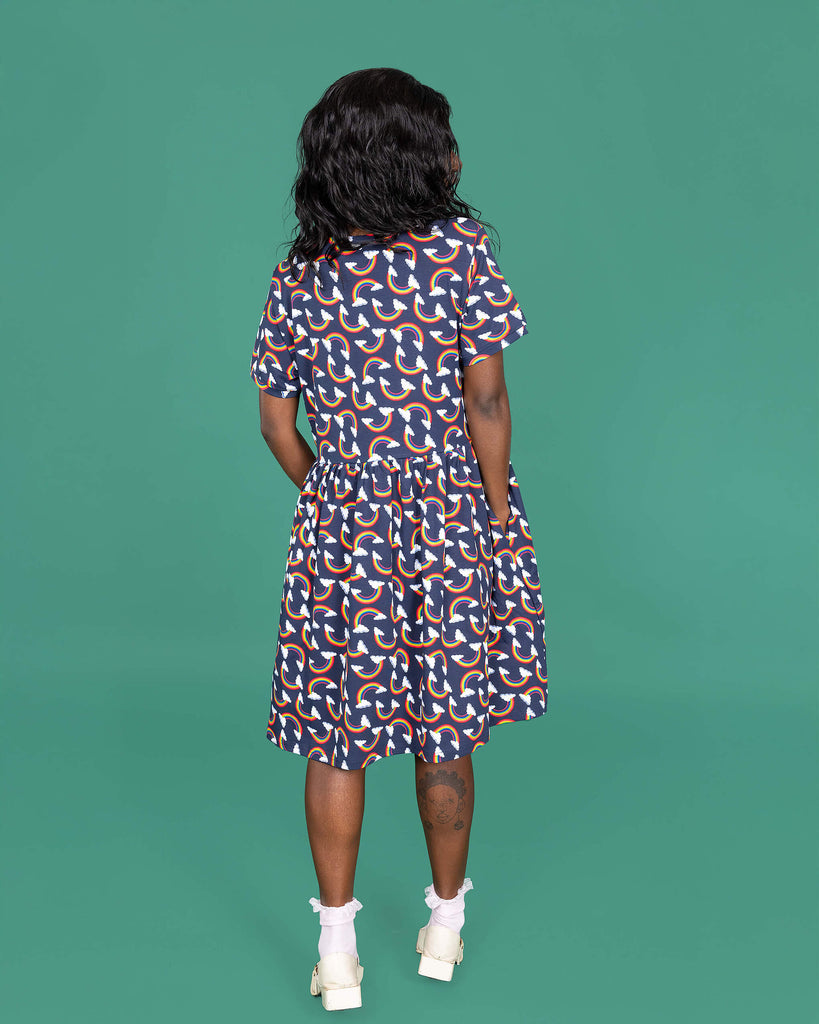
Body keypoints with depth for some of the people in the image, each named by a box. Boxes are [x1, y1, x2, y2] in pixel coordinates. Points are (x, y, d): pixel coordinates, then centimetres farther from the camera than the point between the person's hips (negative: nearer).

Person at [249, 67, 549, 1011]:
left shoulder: (298, 276, -1)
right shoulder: (460, 249, -11)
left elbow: (277, 421, 3)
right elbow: (485, 401, -12)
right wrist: (497, 516, -2)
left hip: (339, 529, 2)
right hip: (453, 522, -1)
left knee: (336, 735, 12)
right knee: (445, 735, 14)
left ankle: (336, 952, 16)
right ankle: (445, 924, 31)